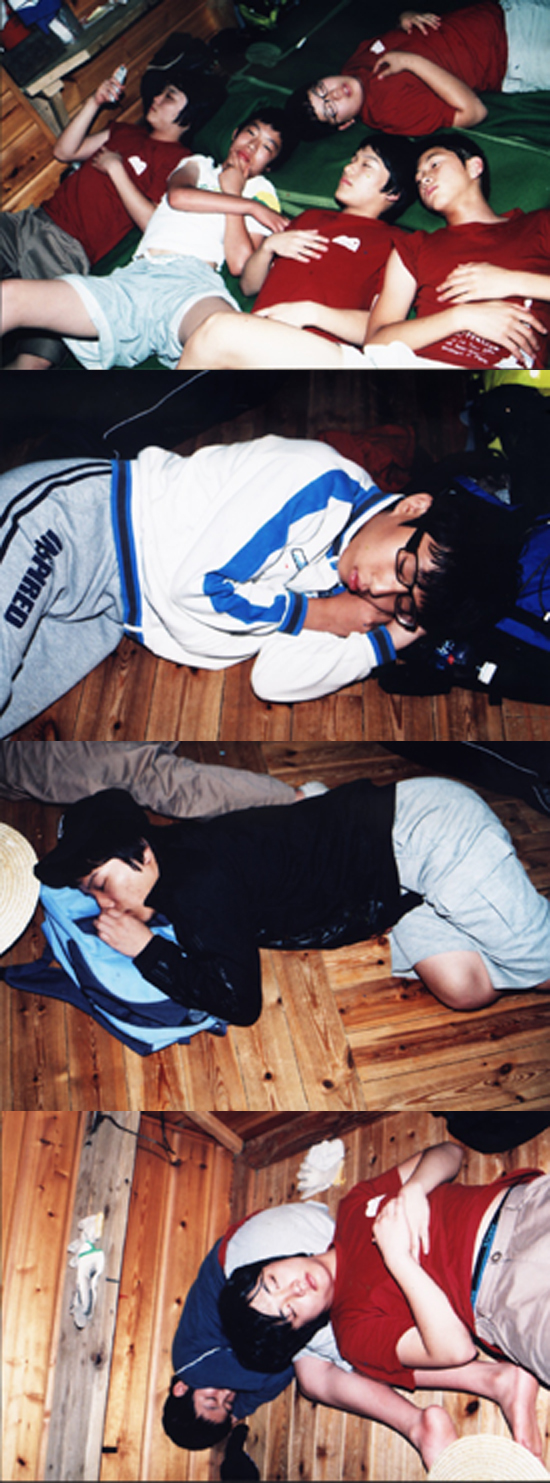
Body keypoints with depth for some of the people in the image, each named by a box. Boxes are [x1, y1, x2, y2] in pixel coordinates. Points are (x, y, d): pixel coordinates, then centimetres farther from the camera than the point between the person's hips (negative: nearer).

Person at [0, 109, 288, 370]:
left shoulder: (261, 191, 27)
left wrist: (232, 191, 16)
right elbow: (177, 196, 7)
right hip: (134, 277, 3)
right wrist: (248, 206, 11)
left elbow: (240, 262, 7)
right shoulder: (197, 165, 34)